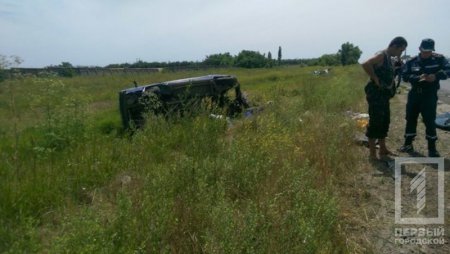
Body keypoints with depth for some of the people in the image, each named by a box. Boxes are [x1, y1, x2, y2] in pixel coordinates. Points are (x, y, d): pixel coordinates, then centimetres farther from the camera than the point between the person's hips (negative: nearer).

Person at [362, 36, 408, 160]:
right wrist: (375, 79, -24)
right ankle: (372, 153, 0)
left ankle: (383, 149, 26)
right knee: (375, 122, -7)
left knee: (385, 122, 15)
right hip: (376, 94, -10)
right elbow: (365, 64, -31)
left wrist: (391, 82, 11)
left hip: (384, 94, 10)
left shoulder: (389, 58, 17)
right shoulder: (381, 55, -13)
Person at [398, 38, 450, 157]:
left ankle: (432, 148, 11)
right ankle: (408, 144, 22)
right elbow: (404, 75, -6)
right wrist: (418, 78, -22)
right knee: (411, 118, 8)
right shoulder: (412, 61, 0)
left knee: (430, 121, -2)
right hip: (414, 94, 2)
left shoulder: (439, 59, -3)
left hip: (430, 95, -2)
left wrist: (436, 76, -26)